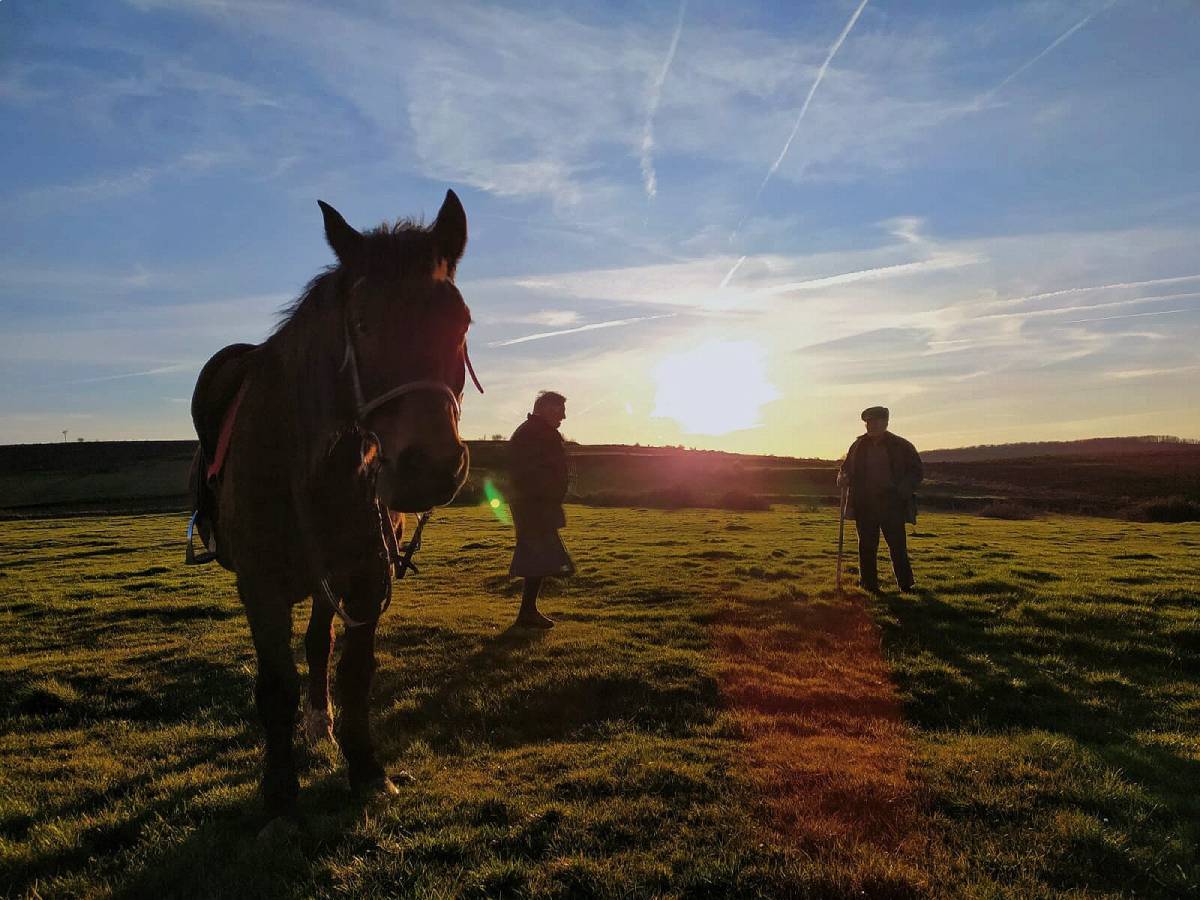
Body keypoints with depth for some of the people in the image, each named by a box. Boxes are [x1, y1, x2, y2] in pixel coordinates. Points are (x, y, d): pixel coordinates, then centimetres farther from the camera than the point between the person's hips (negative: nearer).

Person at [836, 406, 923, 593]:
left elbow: (917, 471, 4)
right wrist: (843, 478, -5)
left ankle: (906, 584, 8)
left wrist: (903, 488, -13)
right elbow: (846, 468, 18)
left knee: (897, 545, -4)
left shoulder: (901, 446, 3)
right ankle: (869, 584, 13)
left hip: (892, 505, -2)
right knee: (866, 547, 4)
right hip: (864, 505, 3)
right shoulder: (859, 445, 10)